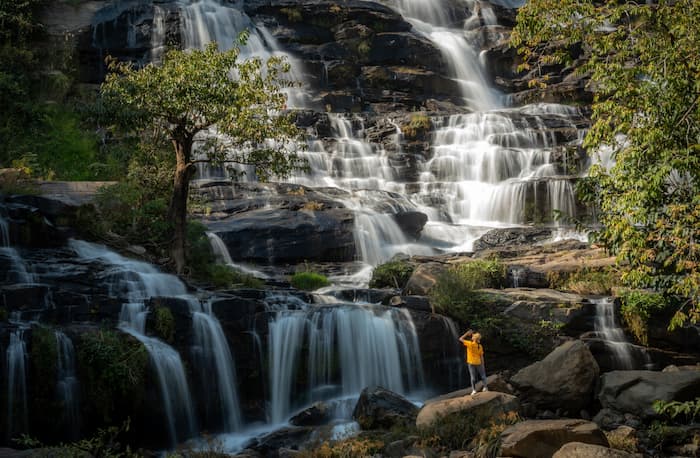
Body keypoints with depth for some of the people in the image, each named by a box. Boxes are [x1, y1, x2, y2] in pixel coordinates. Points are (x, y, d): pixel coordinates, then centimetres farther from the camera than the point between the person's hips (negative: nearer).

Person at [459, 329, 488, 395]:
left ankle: (474, 390, 3)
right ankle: (485, 387, 25)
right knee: (482, 375, 19)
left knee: (473, 377, 4)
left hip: (471, 363, -2)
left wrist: (467, 333, -6)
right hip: (478, 363, 2)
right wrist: (483, 365, 3)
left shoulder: (470, 344, -18)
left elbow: (461, 339, -10)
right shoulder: (480, 346, -8)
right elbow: (481, 357, -5)